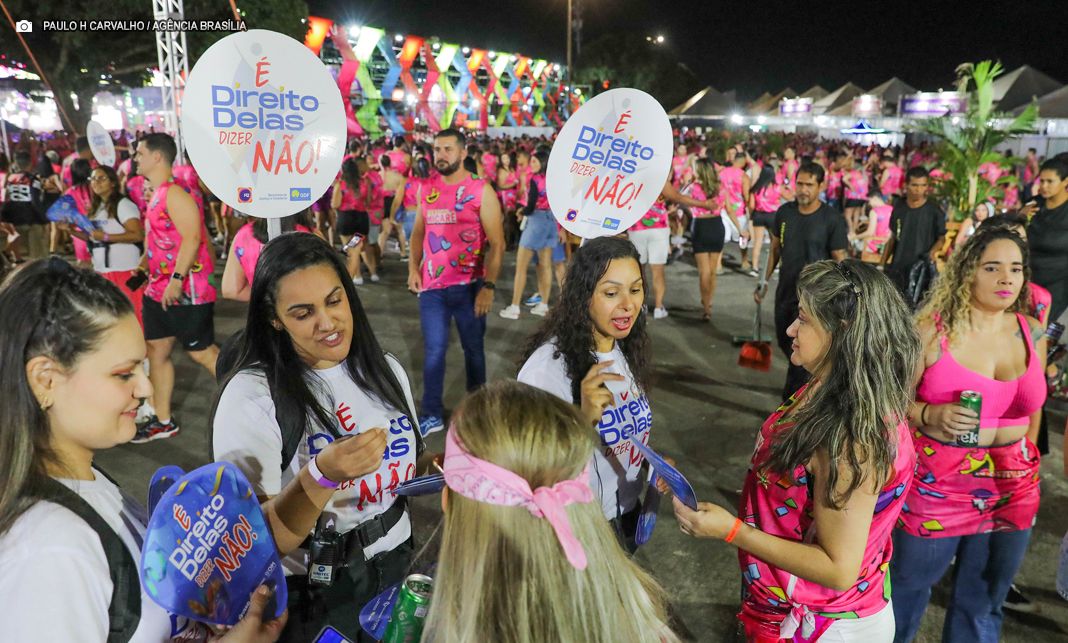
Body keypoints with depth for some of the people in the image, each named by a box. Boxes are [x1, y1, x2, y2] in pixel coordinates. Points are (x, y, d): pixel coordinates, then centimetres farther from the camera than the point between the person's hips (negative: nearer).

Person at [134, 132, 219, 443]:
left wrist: (176, 279, -27)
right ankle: (163, 421, 23)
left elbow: (192, 237, -24)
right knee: (156, 350, 13)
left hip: (185, 290, -10)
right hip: (159, 288, 10)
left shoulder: (175, 193, -16)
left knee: (201, 352, -2)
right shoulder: (157, 194, 14)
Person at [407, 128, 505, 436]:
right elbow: (418, 232, 17)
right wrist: (413, 268, 2)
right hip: (431, 286, 3)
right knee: (433, 350, 7)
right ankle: (432, 414, 18)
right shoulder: (426, 190, 8)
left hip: (468, 286, -3)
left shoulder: (481, 191, -5)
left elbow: (497, 243, -9)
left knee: (473, 347, 12)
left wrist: (489, 286, -15)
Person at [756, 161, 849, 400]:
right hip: (785, 290, 6)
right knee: (785, 342, 19)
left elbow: (840, 259, -10)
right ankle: (810, 378, 44)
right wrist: (765, 281, 11)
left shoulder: (832, 219, -13)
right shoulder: (784, 212, 1)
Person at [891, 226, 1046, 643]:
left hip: (1010, 491, 4)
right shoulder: (932, 329, -11)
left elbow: (1031, 410, 14)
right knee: (906, 589, 14)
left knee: (982, 605, 18)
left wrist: (1026, 466, 18)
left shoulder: (1034, 335, 2)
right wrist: (931, 415, -25)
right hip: (935, 485, -3)